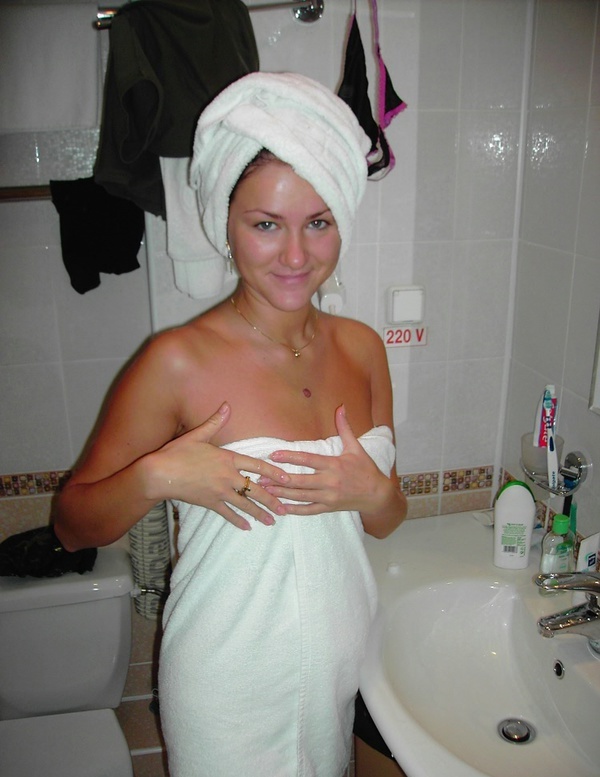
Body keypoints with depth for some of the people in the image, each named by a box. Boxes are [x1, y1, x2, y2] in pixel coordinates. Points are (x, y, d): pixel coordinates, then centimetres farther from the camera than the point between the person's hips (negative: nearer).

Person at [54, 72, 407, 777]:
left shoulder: (362, 348, -4)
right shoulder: (178, 362, -19)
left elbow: (386, 520, 5)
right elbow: (73, 525, -10)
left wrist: (372, 490, -17)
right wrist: (155, 476, -28)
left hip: (343, 666, 5)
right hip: (231, 685, -4)